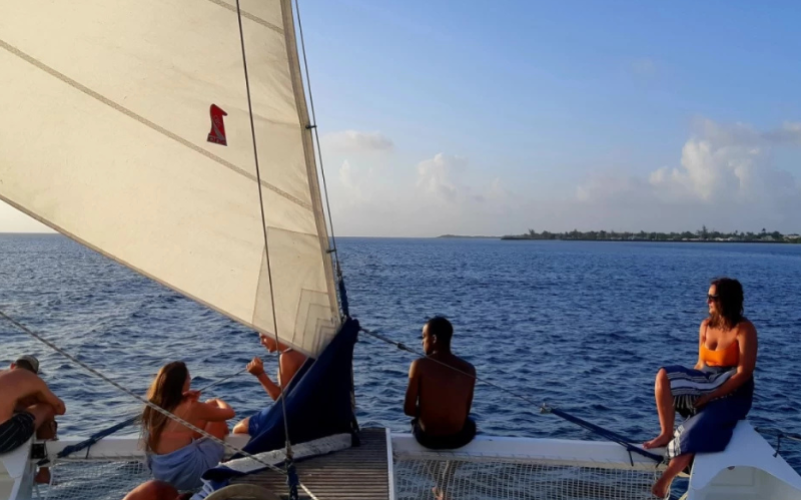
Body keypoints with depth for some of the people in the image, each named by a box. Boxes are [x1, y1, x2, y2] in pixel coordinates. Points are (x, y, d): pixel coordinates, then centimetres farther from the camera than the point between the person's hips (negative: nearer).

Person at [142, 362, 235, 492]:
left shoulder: (153, 407, -1)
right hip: (188, 475, -7)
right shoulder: (191, 408, -16)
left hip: (160, 474, 7)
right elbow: (229, 413, 0)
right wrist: (218, 401, 21)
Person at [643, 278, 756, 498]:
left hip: (732, 394, -6)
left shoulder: (744, 329, -13)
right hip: (706, 382, 6)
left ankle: (665, 480, -24)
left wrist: (710, 396, -21)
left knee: (696, 429, -29)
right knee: (664, 376, -20)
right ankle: (666, 434, -15)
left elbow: (743, 373, -18)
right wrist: (686, 386, -7)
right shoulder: (706, 325, 6)